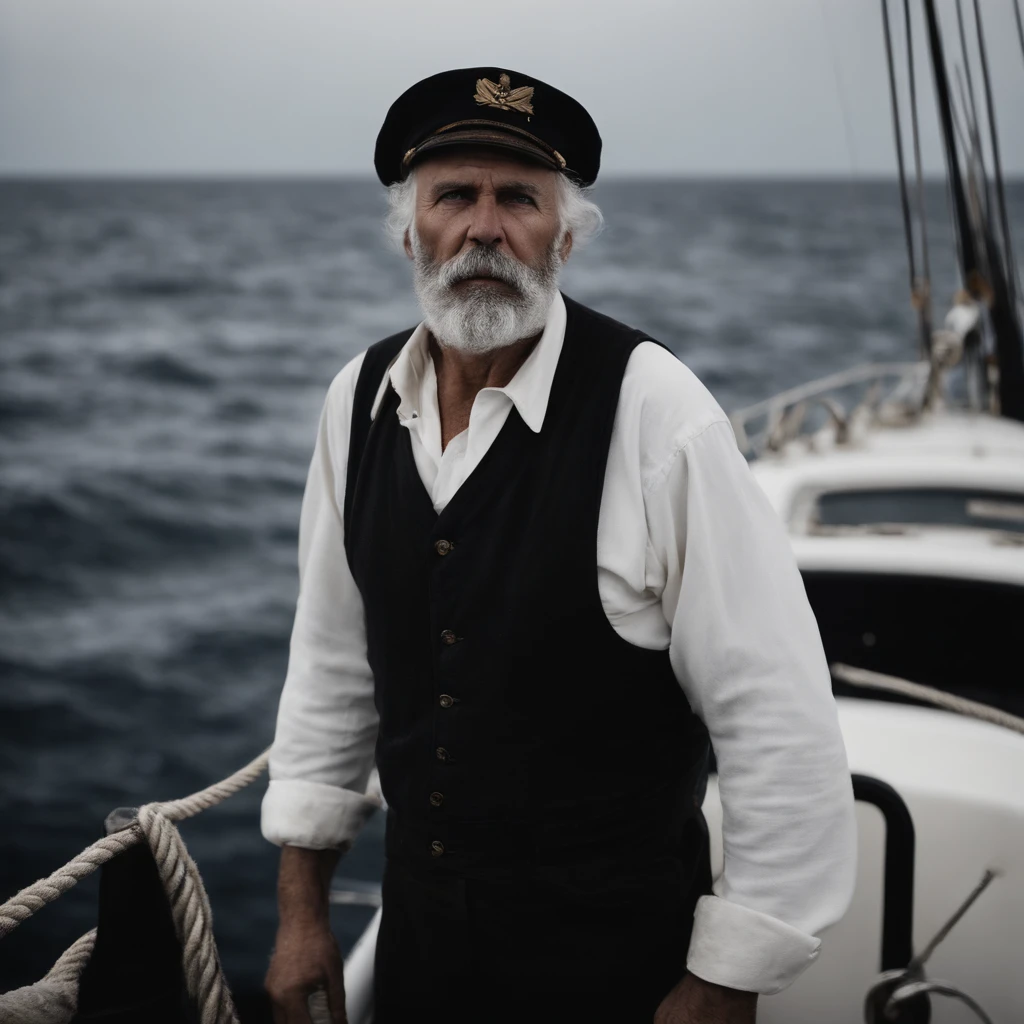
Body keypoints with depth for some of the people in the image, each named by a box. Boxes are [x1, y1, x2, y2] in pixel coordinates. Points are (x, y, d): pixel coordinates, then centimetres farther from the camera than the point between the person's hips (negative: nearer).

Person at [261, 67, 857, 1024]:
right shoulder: (358, 399, -3)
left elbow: (782, 726, -17)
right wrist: (302, 910, 8)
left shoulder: (651, 409, -19)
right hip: (418, 927, 5)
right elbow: (331, 661, 6)